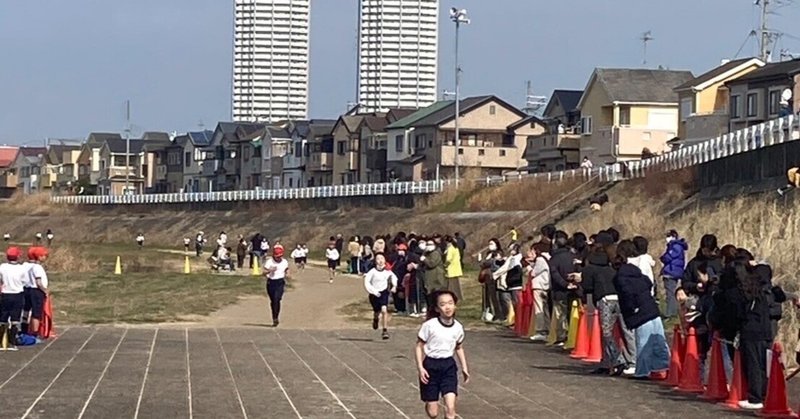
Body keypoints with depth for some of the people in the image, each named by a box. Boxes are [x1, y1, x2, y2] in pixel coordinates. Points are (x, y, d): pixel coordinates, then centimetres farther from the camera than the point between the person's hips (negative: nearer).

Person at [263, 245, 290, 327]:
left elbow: (286, 272, 15)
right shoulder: (269, 262, -2)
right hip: (271, 282, 1)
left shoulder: (284, 262, 4)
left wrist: (287, 276, -7)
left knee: (277, 299, -18)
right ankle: (275, 318, 23)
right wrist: (270, 270, -22)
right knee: (272, 301, 8)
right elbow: (264, 273, -4)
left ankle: (276, 318, -13)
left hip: (280, 282, -1)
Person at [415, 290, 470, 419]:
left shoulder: (458, 327, -1)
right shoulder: (429, 325, -13)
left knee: (450, 407, -14)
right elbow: (419, 346, -6)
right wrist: (420, 367, -14)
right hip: (430, 365, -2)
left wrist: (464, 368, 10)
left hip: (449, 366, 2)